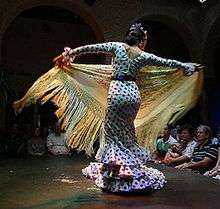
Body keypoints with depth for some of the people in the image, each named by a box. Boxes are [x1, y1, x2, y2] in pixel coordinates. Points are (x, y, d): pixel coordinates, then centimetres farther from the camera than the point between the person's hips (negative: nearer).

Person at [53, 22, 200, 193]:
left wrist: (72, 52, 13)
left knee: (112, 130, 8)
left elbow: (92, 47, 2)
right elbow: (167, 62, 17)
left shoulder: (117, 46, 2)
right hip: (133, 92, 2)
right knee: (127, 131, 14)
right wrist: (185, 66, 33)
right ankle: (127, 166, 17)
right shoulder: (144, 56, 6)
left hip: (117, 90, -2)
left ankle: (112, 164, 3)